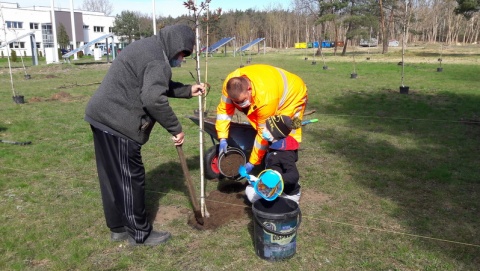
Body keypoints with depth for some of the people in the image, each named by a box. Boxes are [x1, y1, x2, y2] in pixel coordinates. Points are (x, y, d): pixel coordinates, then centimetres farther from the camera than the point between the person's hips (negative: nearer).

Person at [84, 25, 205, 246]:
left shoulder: (148, 48, 19)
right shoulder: (158, 60, -15)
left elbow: (158, 86, 26)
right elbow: (154, 99, -26)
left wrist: (188, 91, 23)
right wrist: (175, 129, -16)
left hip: (103, 116, 11)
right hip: (117, 123, -11)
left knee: (113, 178, 16)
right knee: (131, 179, 0)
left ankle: (118, 227, 30)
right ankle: (140, 233, 14)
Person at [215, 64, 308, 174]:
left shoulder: (266, 99, -43)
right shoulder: (230, 84, -28)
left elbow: (264, 133, -34)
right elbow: (223, 109, -16)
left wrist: (252, 163, -26)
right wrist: (223, 139, -24)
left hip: (293, 95, -7)